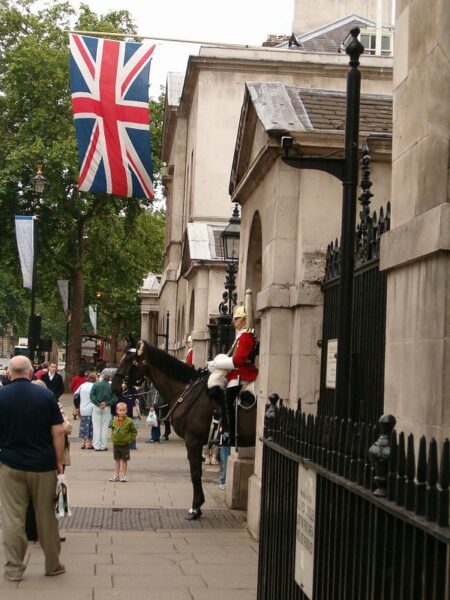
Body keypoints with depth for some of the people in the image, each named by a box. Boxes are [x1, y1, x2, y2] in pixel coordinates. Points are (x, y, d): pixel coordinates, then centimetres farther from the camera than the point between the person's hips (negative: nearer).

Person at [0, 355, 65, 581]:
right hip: (43, 465, 1)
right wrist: (59, 461, 2)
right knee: (46, 516, 11)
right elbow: (58, 431, -6)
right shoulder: (46, 395, -5)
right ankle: (53, 564, 21)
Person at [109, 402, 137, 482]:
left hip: (125, 444, -4)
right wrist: (112, 437, 8)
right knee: (117, 460, 13)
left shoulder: (129, 421, -10)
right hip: (116, 443, 4)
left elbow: (134, 431, -3)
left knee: (124, 460, 4)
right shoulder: (114, 421, 1)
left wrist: (131, 439, -8)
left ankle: (123, 475, 12)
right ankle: (117, 475, 21)